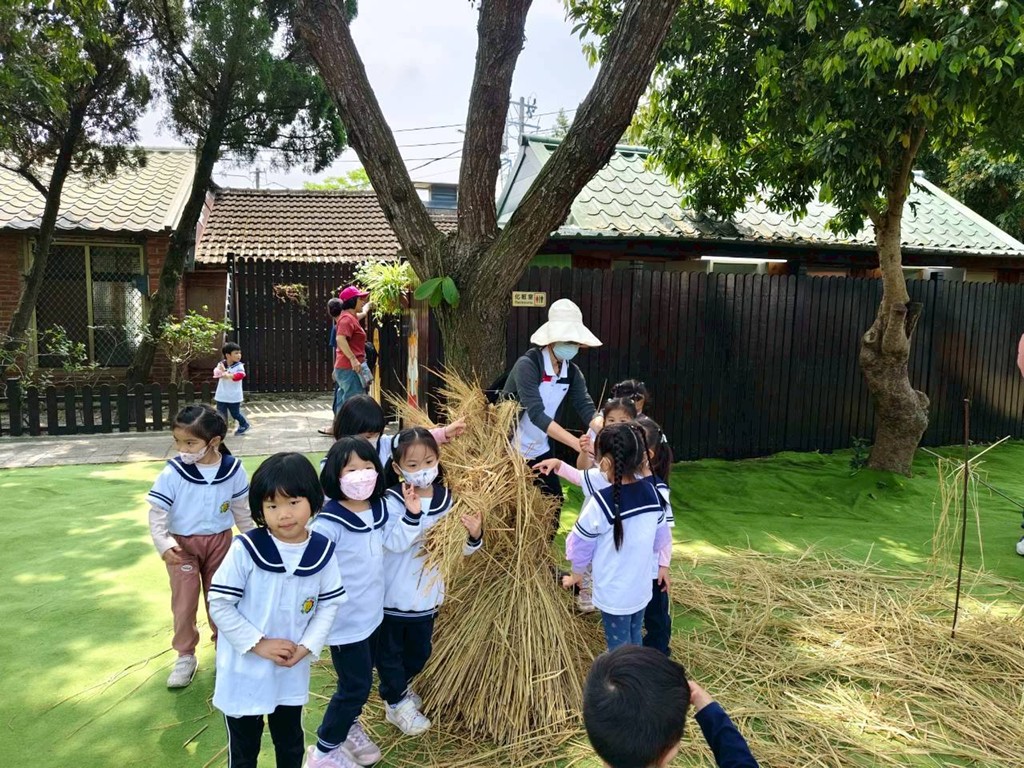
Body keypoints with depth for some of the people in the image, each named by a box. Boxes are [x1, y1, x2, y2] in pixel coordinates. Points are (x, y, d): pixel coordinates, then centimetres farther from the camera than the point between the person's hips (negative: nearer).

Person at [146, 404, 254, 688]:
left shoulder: (233, 470, -12)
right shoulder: (172, 473, -19)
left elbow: (242, 508, 2)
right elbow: (157, 513, -13)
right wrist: (164, 545, -25)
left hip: (219, 541, 1)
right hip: (182, 544, -1)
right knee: (184, 602, 5)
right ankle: (185, 656, 26)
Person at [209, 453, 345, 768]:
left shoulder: (323, 551, -11)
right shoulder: (245, 550, -22)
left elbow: (330, 604, -2)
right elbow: (219, 605, -16)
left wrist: (307, 646, -13)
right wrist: (259, 644, -18)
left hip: (293, 671, 3)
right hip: (244, 670, -2)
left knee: (291, 742, 25)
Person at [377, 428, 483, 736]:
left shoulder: (446, 499, -6)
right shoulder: (392, 501, -19)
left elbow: (458, 548, -1)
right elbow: (394, 543, -31)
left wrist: (474, 536, -22)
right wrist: (412, 513, -45)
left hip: (428, 593, 5)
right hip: (392, 595, -4)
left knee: (420, 651, 24)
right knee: (390, 652, 14)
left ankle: (402, 686, 51)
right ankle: (396, 704, 37)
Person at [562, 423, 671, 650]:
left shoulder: (601, 503, -25)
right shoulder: (652, 493, -9)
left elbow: (581, 544, -12)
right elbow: (661, 537, 4)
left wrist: (576, 576, 6)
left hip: (614, 594, -5)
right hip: (641, 588, 5)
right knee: (634, 640, 23)